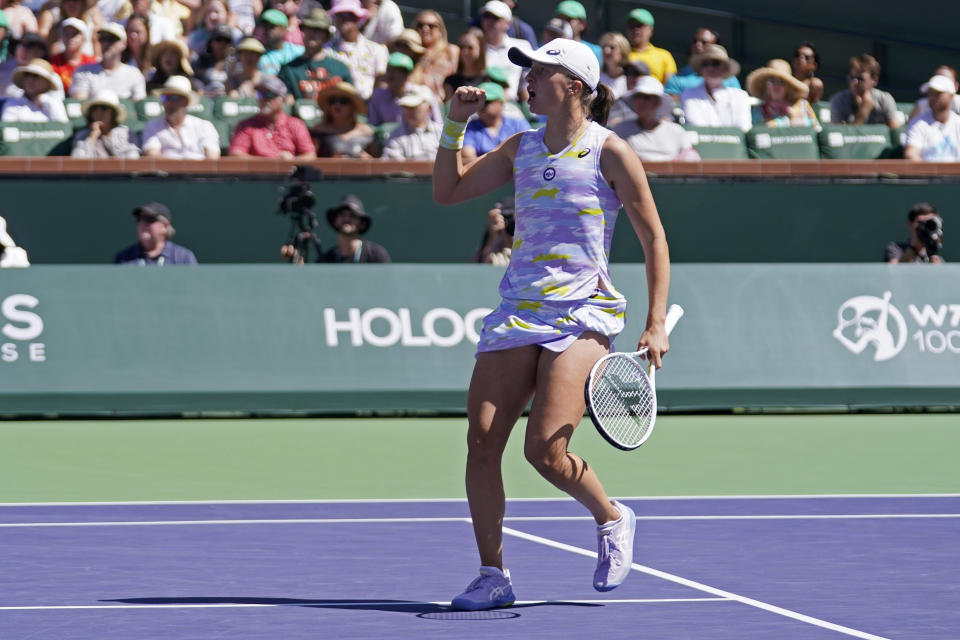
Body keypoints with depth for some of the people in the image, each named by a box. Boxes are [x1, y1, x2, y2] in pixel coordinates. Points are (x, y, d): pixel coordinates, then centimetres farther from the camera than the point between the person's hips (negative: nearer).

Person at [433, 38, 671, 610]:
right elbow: (448, 191, 20)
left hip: (582, 313, -5)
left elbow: (654, 239, 0)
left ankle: (613, 520, 14)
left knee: (545, 450, -16)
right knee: (481, 441, -7)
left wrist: (656, 324, -7)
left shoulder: (609, 151, -3)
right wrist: (456, 124, 6)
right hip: (519, 310, 6)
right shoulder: (522, 149, 13)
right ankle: (493, 577, 4)